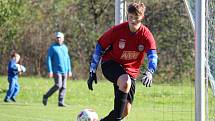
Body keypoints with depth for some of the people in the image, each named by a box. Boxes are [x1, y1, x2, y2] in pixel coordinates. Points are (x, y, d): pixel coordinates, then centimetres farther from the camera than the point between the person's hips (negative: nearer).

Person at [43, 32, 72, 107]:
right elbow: (49, 59, -7)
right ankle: (46, 96, 1)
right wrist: (50, 71, -14)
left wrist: (69, 70, 15)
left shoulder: (65, 48, 14)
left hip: (64, 71, 6)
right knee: (58, 85, -15)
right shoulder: (52, 47, -3)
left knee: (63, 87, 1)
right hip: (56, 70, -6)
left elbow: (68, 59, 21)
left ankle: (61, 102, 3)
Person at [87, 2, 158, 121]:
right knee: (125, 82, -38)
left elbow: (153, 56, -25)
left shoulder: (146, 35, -13)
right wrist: (92, 71, -5)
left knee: (126, 111, -3)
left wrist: (149, 73, -46)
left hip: (130, 70, 3)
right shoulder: (117, 30, -15)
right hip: (110, 64, -3)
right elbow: (100, 47, -4)